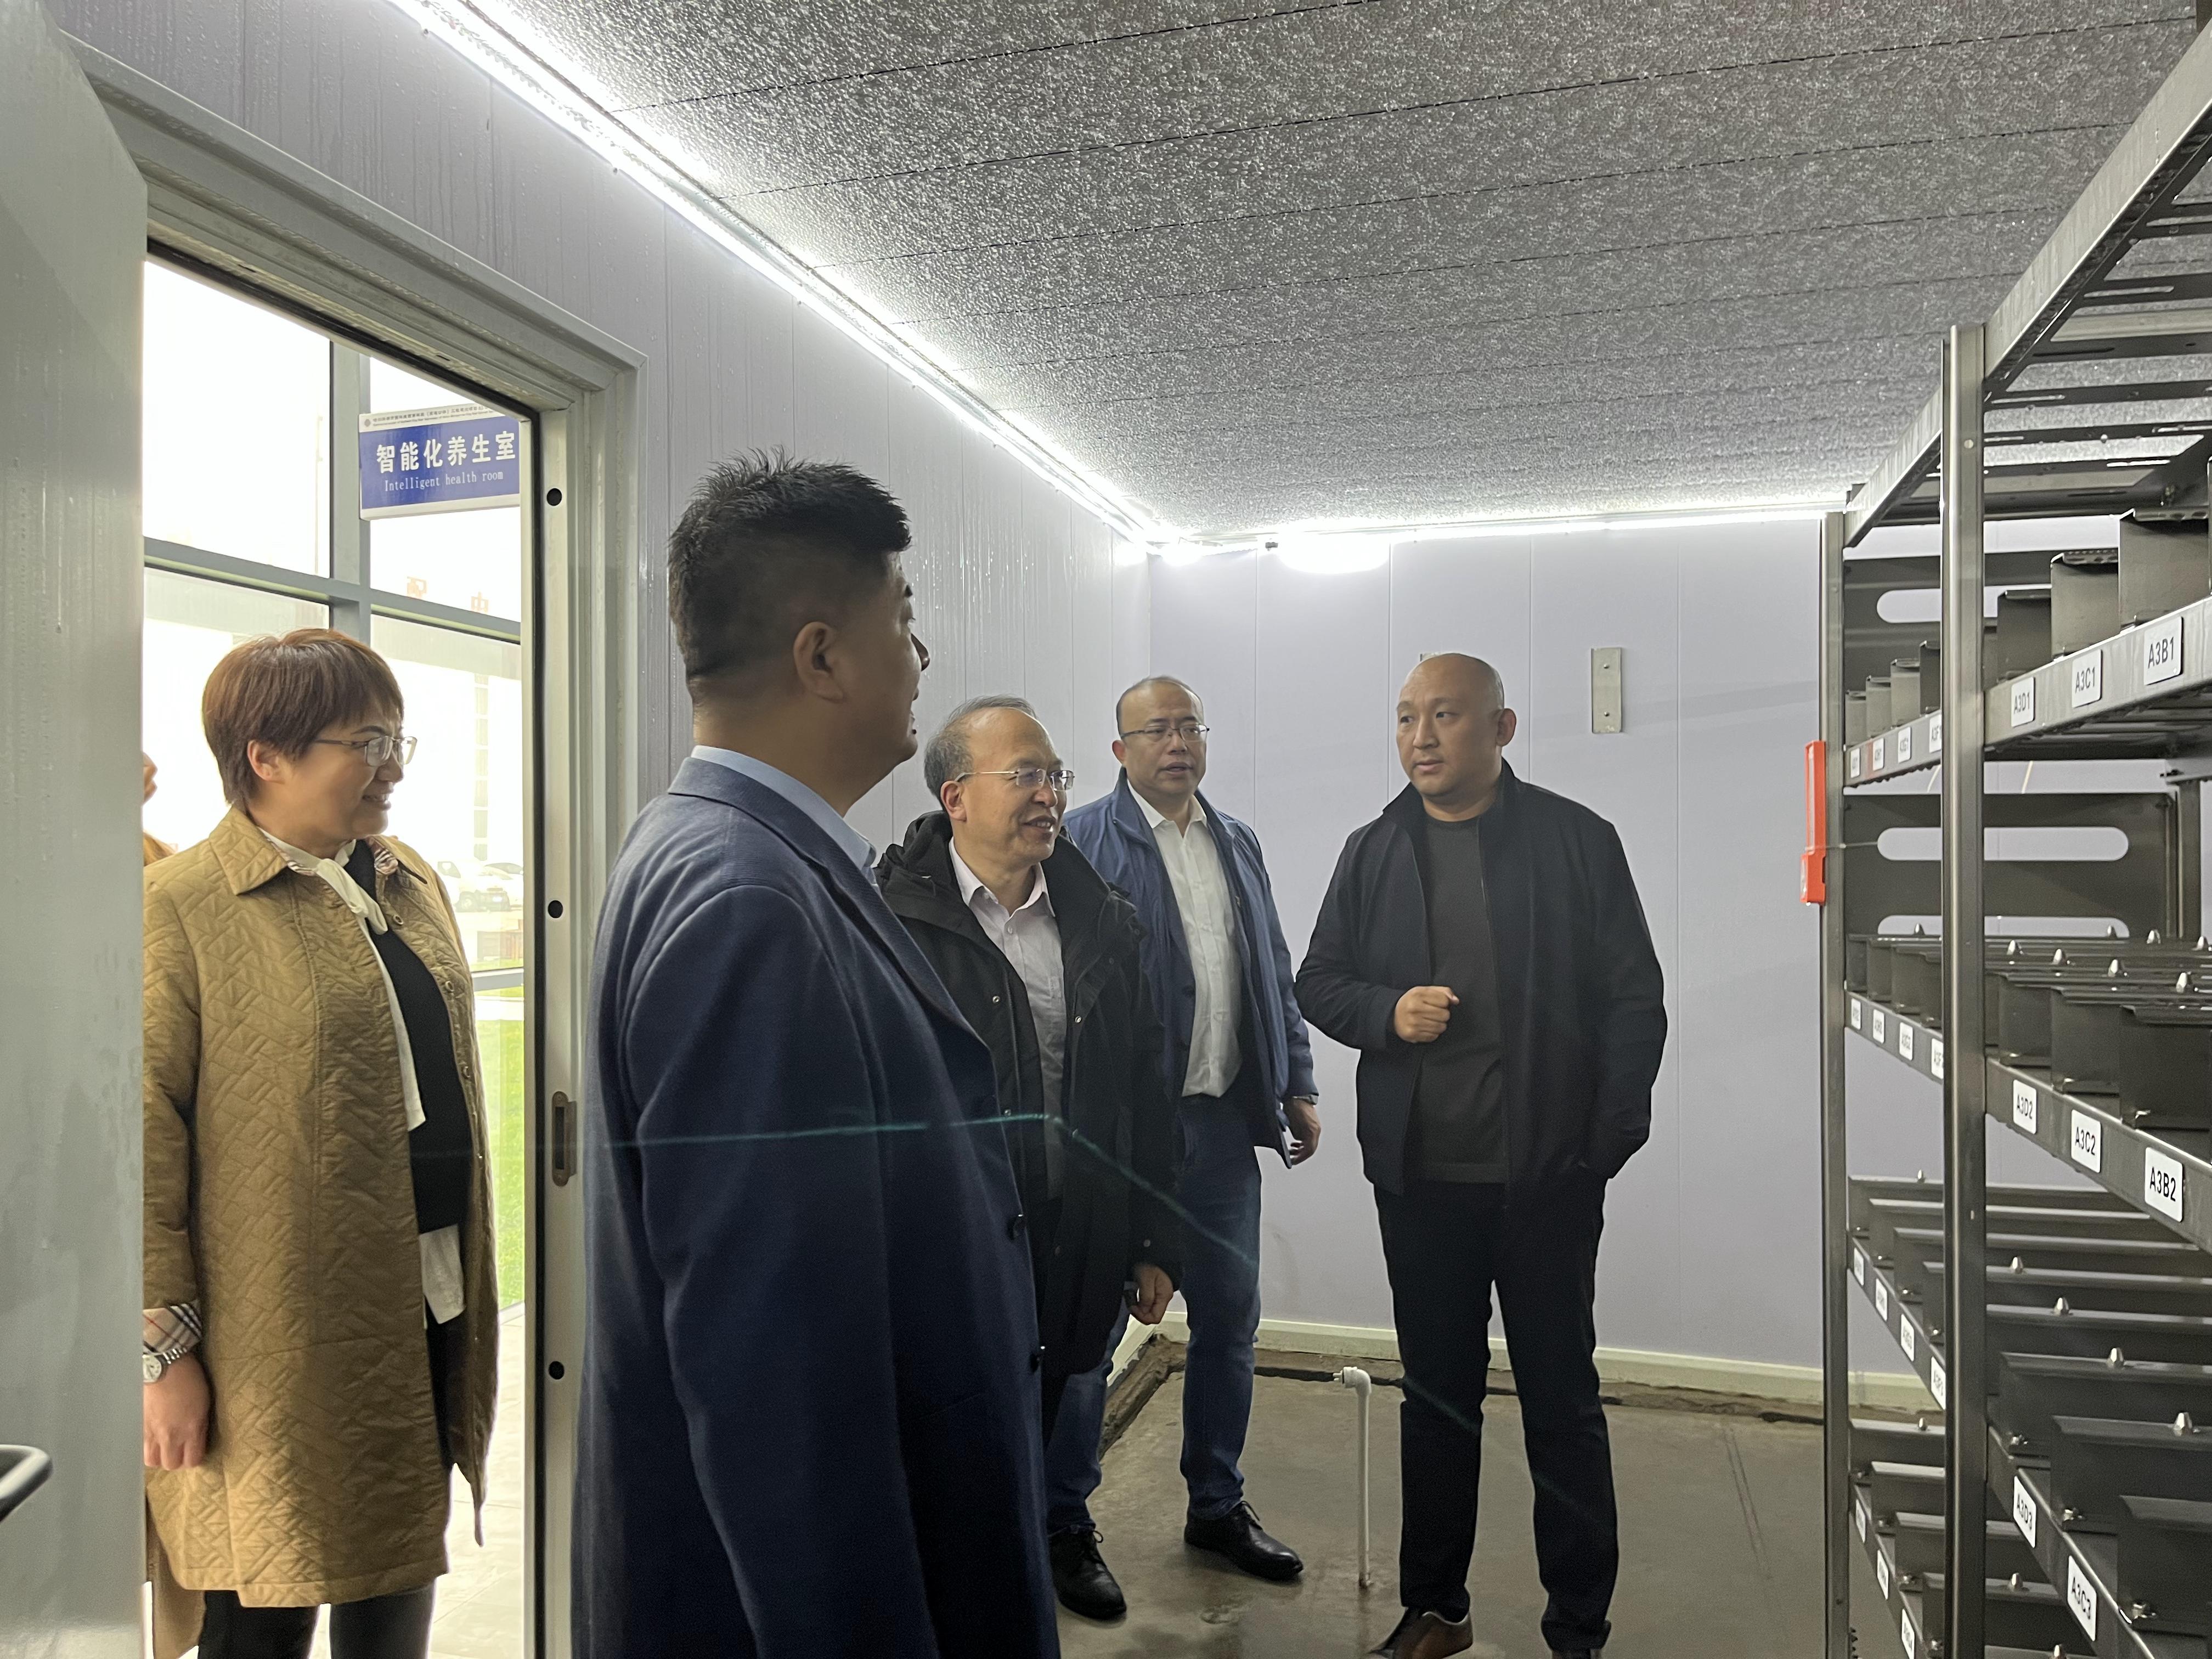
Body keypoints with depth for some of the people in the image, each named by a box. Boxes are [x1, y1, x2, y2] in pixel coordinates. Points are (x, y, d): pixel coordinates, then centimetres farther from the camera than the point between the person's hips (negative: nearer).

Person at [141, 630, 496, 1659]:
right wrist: (166, 1348, -13)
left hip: (428, 1308, 6)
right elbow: (147, 1142, -12)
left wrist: (467, 1284, 14)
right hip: (284, 1346, -6)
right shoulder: (181, 909, -10)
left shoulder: (411, 884, 10)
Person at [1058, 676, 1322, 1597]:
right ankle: (1064, 1520, 22)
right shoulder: (1084, 841, -6)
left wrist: (1297, 1087, 14)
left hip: (1224, 1119, 6)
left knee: (1229, 1316, 15)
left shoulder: (1238, 845, 14)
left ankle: (1217, 1506, 33)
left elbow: (1273, 975, 17)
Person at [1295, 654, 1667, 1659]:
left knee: (1562, 1399, 9)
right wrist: (1388, 1010, -9)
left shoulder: (1576, 841, -2)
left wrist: (1610, 1138, -9)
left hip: (1548, 1177, -3)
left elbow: (1635, 999, -2)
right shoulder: (1374, 851, 7)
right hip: (1419, 1178, 3)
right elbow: (1317, 982, 12)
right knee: (1436, 1393, 15)